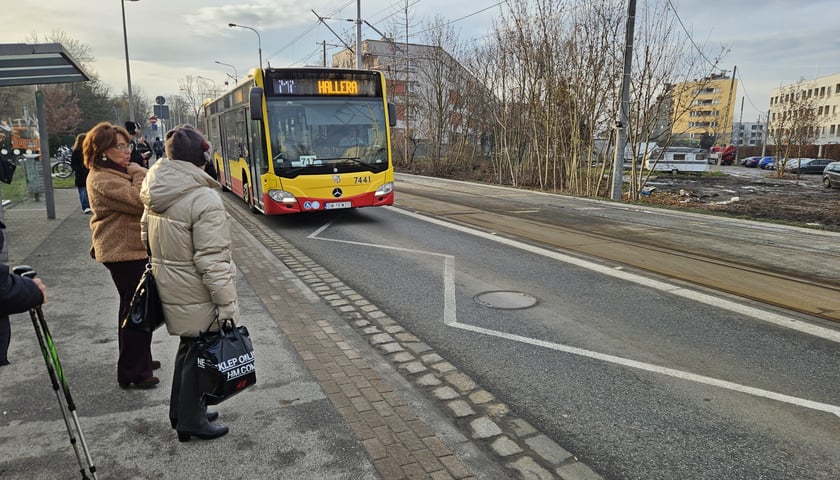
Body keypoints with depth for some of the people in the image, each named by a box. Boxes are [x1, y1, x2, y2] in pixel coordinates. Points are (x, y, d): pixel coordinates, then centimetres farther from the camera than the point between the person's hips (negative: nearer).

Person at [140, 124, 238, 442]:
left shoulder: (155, 193, 3)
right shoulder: (204, 199, -23)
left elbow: (147, 234, 16)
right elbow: (212, 260, -24)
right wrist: (226, 303, -18)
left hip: (170, 289, 8)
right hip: (197, 296, -8)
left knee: (188, 346, 23)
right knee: (199, 353, 8)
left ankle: (182, 410, 37)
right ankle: (190, 421, 22)